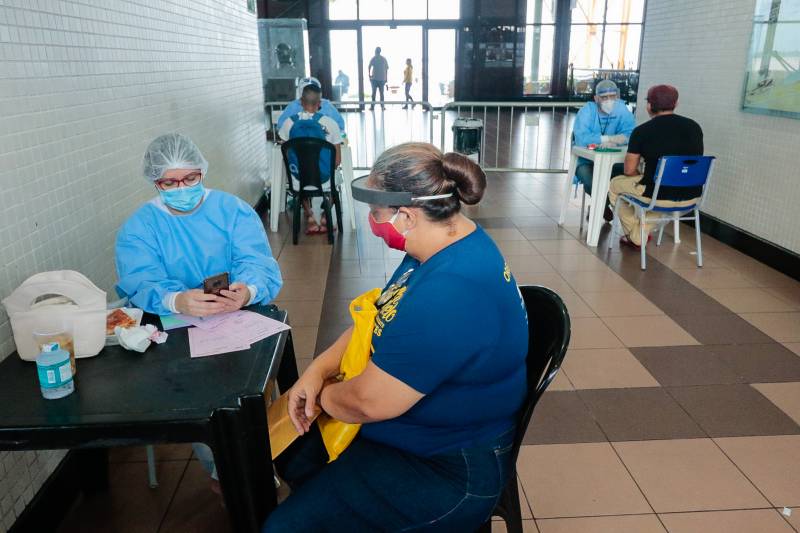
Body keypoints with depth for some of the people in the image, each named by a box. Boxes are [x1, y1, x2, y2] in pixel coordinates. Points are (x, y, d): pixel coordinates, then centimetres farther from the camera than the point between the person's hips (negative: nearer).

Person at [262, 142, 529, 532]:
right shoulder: (446, 245, -2)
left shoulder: (451, 293, -35)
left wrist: (321, 393, -6)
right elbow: (381, 319, 8)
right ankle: (323, 498, 43)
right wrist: (317, 370, -5)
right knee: (286, 446, 18)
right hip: (426, 428, 10)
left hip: (448, 471, -9)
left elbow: (369, 401, -28)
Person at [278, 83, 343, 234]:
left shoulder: (289, 123, -7)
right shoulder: (330, 123, -11)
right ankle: (324, 218, 26)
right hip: (324, 180, -1)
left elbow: (286, 156, 5)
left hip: (299, 182, 1)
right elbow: (337, 160, -5)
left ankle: (310, 218, 25)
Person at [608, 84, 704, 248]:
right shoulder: (694, 127, 6)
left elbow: (629, 170, -3)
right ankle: (639, 235, 36)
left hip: (659, 195, -5)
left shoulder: (642, 131, -9)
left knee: (615, 184, 23)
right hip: (691, 196, 5)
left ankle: (633, 236, 34)